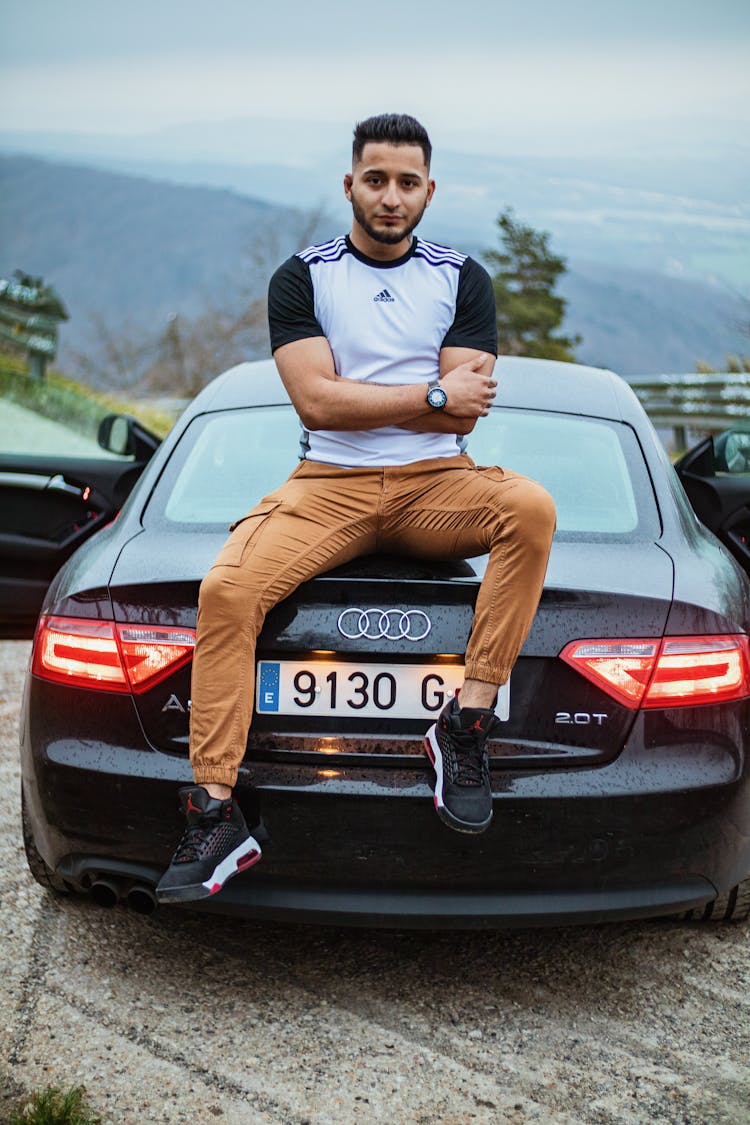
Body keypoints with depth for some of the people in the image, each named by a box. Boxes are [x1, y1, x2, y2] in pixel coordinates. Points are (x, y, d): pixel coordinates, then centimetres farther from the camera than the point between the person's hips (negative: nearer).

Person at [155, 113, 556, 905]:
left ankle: (466, 723, -26)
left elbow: (463, 415, -2)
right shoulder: (301, 278, 8)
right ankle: (215, 816, -24)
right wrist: (431, 396, -6)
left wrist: (356, 398, -6)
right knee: (225, 588, -27)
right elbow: (315, 401, -7)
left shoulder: (462, 280, 10)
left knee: (530, 507, -32)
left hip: (435, 485, 1)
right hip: (328, 485, 0)